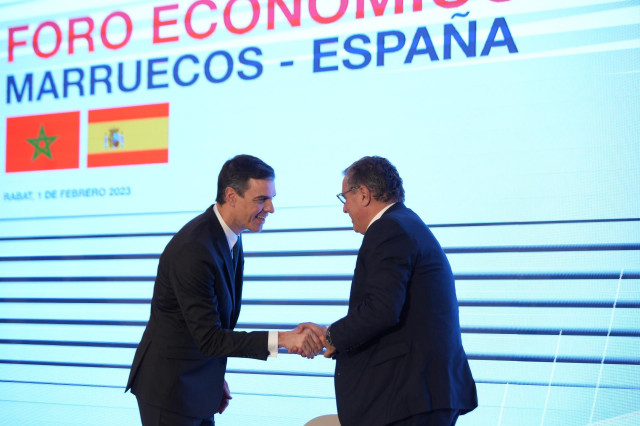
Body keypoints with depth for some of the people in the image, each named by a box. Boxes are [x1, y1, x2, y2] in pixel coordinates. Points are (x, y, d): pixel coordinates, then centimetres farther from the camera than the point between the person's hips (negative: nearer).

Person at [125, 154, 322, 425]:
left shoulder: (230, 239, 4)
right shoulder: (193, 249, -25)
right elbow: (208, 339, -26)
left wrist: (215, 377, 17)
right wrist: (280, 339, -30)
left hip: (198, 386, 9)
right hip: (169, 388, -9)